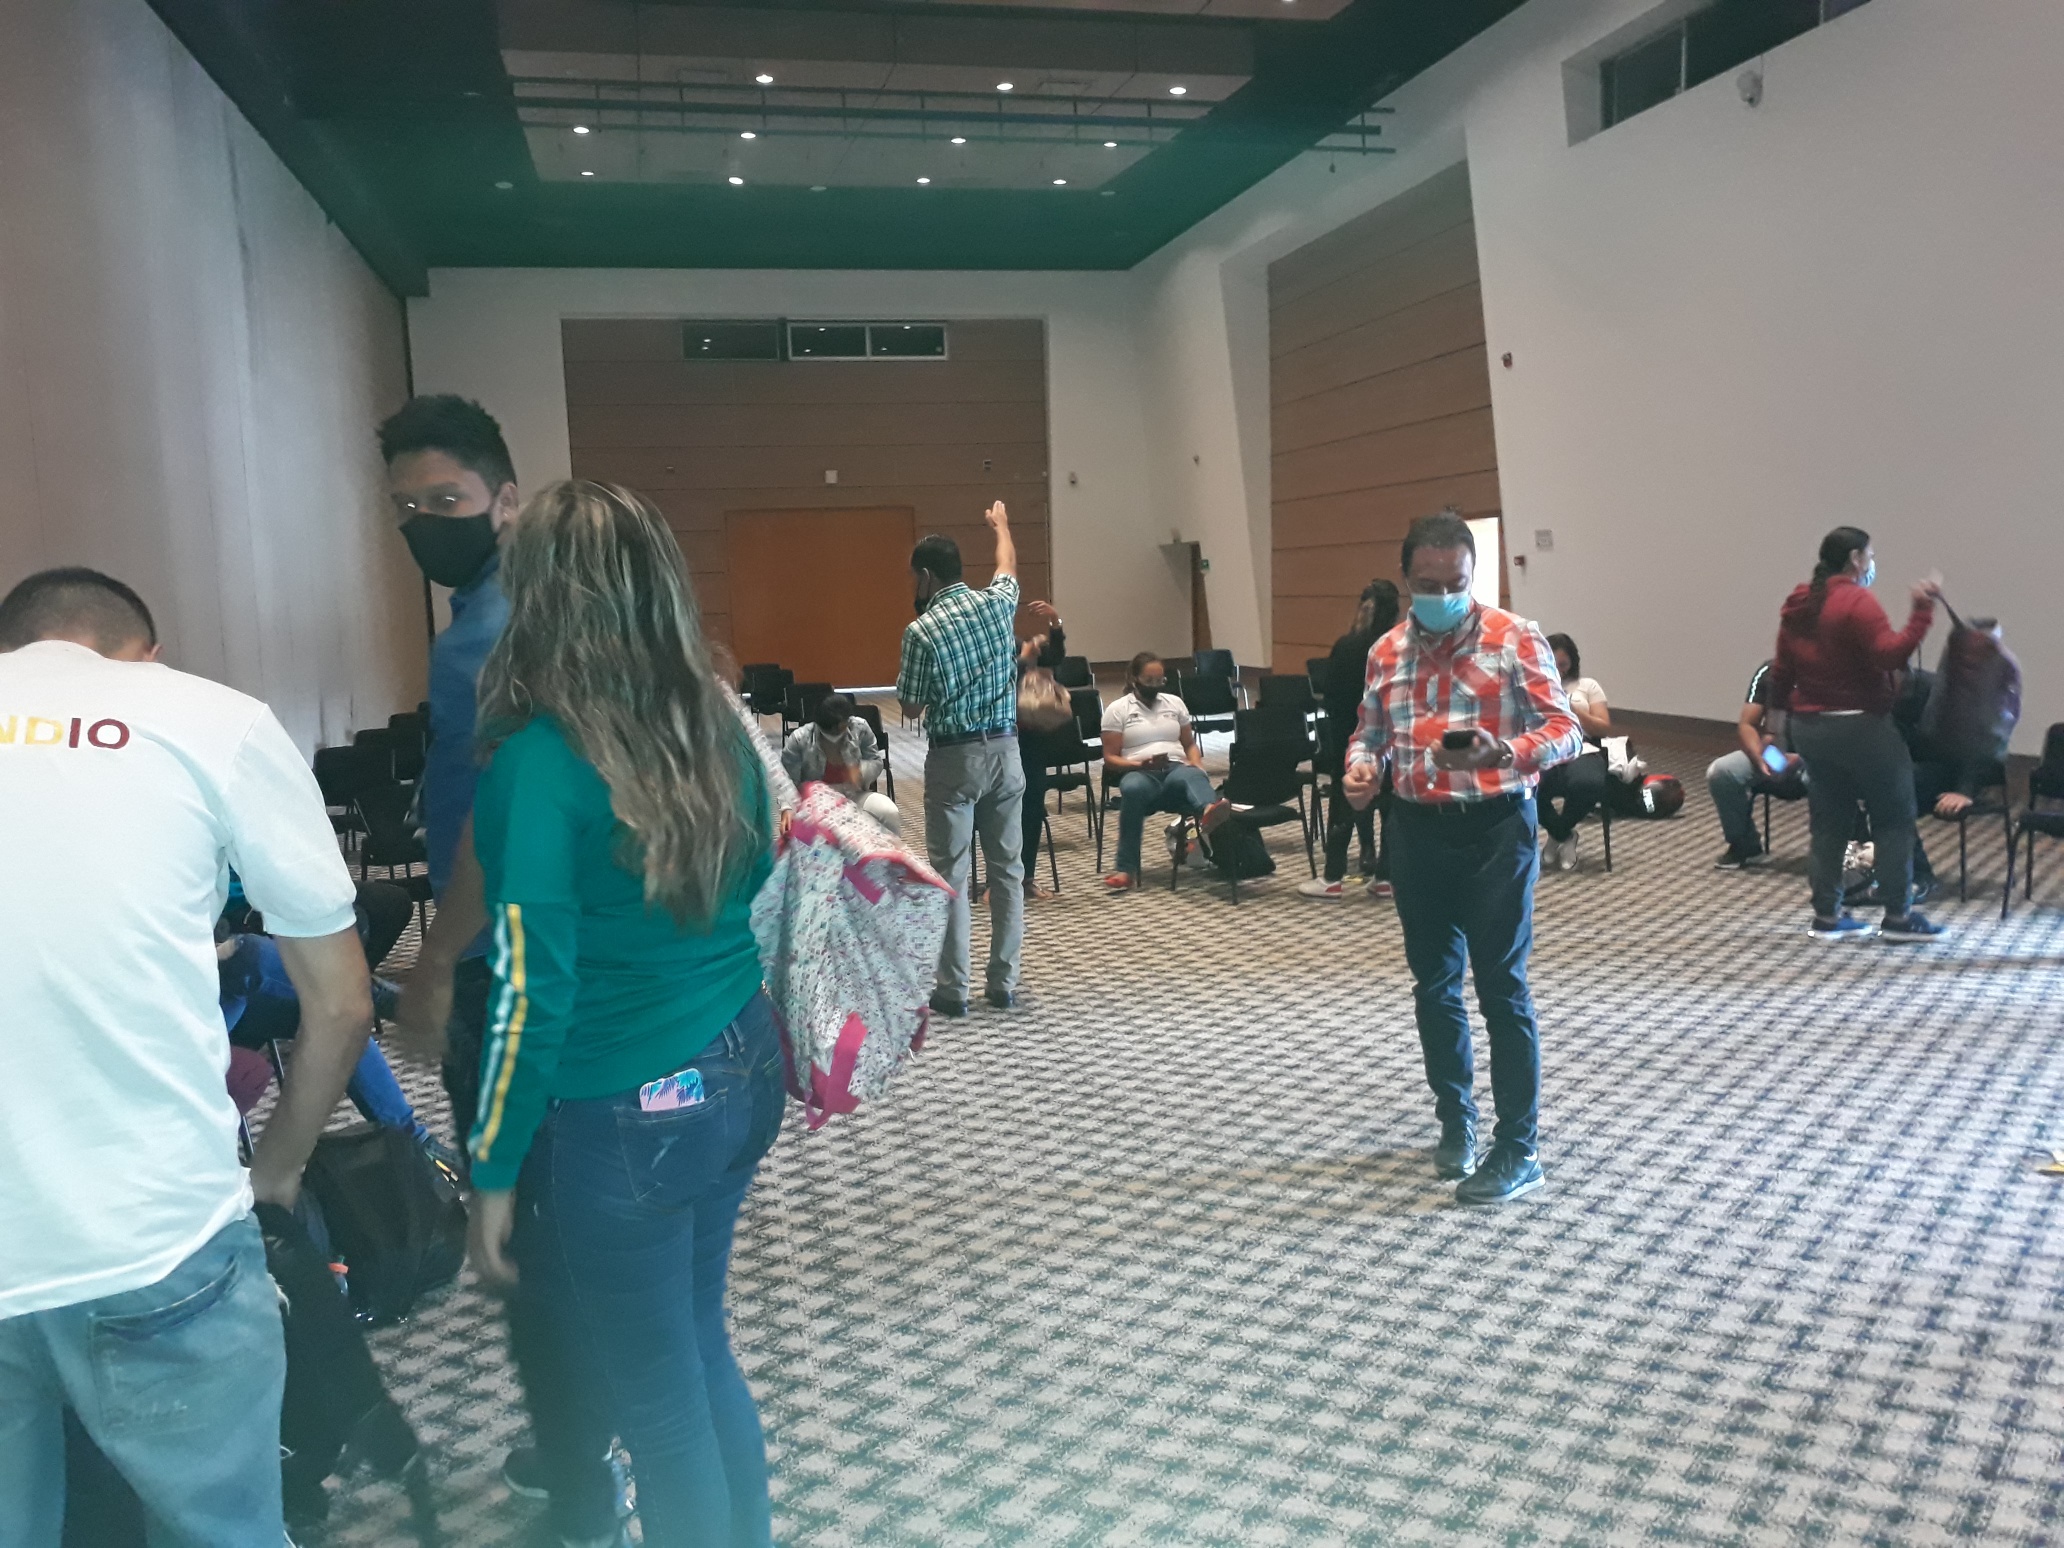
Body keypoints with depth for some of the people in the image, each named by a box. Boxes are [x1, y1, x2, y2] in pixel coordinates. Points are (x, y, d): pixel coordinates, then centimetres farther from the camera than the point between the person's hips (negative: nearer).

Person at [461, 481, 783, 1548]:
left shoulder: (539, 760, -18)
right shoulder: (717, 722, 0)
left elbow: (531, 993, -17)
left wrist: (494, 1177, -7)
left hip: (624, 1120, -6)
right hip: (741, 1076, 6)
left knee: (658, 1398, 12)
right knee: (695, 1350, 23)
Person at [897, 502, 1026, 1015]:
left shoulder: (922, 631, -12)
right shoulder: (997, 604, 2)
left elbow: (911, 709, -5)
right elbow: (1008, 565, 27)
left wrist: (903, 679, 15)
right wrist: (1001, 525, 45)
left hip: (954, 758, -5)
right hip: (1004, 751, 5)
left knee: (951, 874, 2)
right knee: (1007, 868, 9)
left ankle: (953, 989, 6)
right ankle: (1004, 983, 15)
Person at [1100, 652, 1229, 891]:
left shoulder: (1174, 702, 19)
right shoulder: (1117, 709, 8)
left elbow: (1190, 744, 24)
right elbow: (1110, 759, 5)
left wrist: (1197, 764, 2)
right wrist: (1139, 764, -13)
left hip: (1176, 769, 3)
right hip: (1139, 773, -2)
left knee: (1193, 776, -36)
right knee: (1132, 789, -41)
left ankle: (1208, 812, -74)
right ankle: (1126, 870, -43)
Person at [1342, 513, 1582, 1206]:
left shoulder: (1515, 639, -8)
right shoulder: (1386, 652, 7)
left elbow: (1565, 730, -13)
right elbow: (1370, 732, 17)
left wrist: (1504, 752, -33)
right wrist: (1360, 767, -6)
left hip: (1496, 828, -5)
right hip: (1419, 830, 5)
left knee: (1502, 987, -2)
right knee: (1434, 985, 13)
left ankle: (1517, 1149, 8)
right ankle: (1455, 1121, 30)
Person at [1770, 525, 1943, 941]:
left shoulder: (1797, 606, 10)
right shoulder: (1857, 601, -14)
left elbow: (1780, 675, 15)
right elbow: (1892, 654, -26)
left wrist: (1794, 704, 29)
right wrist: (1923, 610, -25)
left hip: (1809, 728, 8)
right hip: (1860, 727, -7)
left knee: (1828, 823, 11)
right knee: (1894, 819, 4)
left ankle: (1827, 916, 13)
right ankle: (1898, 917, 6)